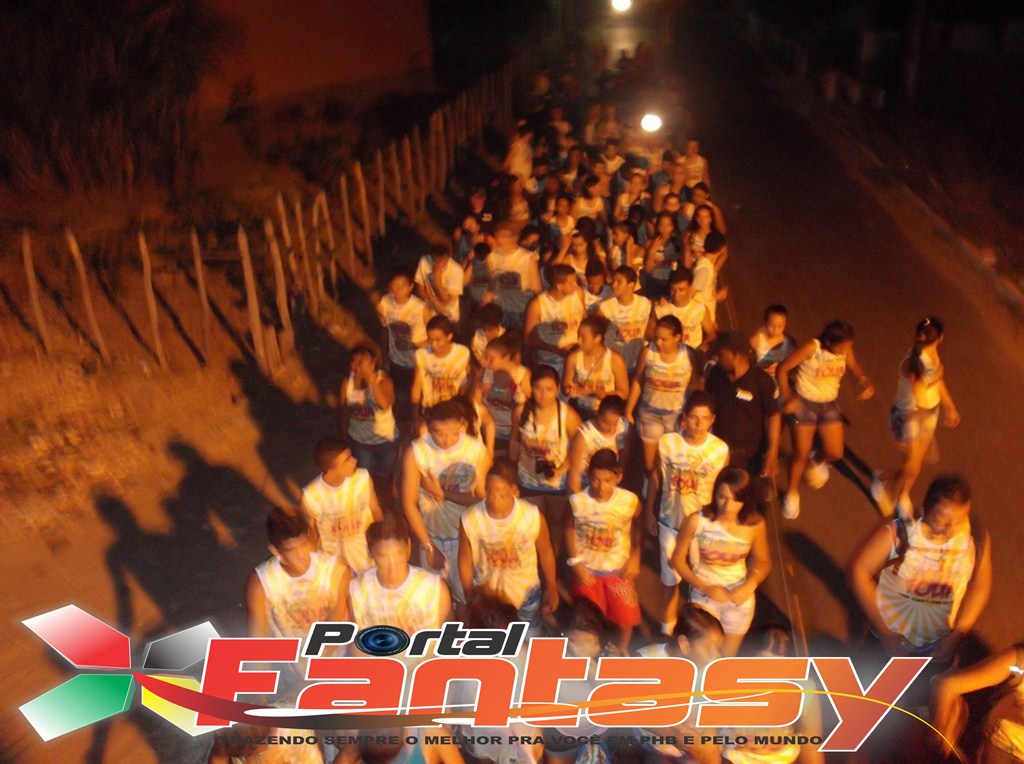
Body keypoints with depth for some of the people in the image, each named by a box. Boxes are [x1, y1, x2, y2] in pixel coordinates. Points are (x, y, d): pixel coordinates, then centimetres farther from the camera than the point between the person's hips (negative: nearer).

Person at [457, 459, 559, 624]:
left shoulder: (533, 516, -28)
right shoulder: (470, 520, -28)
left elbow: (545, 552, -8)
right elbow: (465, 561, -11)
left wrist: (552, 588, 4)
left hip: (526, 592, 0)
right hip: (486, 593, 0)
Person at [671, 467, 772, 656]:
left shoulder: (756, 524, -18)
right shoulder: (696, 521, -24)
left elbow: (763, 562, -1)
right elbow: (678, 559, -12)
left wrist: (750, 585, -19)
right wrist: (704, 587, -21)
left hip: (739, 597, 2)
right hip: (704, 595, -2)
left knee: (726, 658, 19)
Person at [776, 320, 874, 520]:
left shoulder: (845, 350, -11)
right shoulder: (811, 348, -25)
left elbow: (856, 370, 1)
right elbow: (782, 369, -21)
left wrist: (867, 384, -21)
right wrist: (787, 398, -22)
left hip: (829, 405, 4)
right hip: (804, 404, -4)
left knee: (835, 453, 6)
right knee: (801, 454, 5)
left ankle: (818, 461, 44)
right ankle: (792, 493, 29)